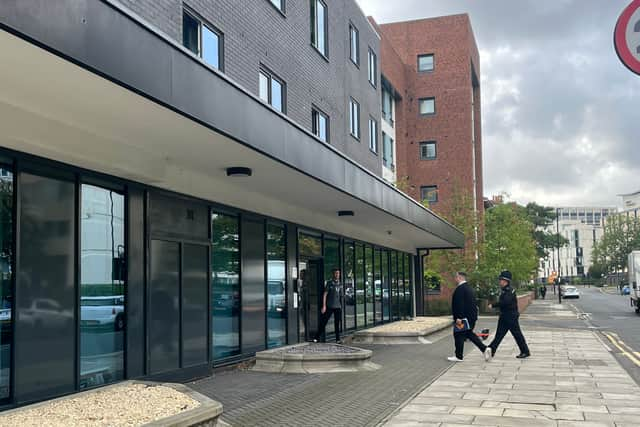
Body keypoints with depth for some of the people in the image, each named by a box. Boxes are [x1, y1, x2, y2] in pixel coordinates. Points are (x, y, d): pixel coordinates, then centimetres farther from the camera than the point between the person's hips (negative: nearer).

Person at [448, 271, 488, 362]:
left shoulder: (460, 288, -17)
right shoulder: (469, 288, 15)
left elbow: (459, 304, -24)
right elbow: (474, 303, 20)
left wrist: (458, 317, -25)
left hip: (464, 316, -10)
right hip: (472, 316, 10)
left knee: (459, 335, 0)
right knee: (469, 333, 19)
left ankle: (459, 356, 7)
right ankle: (484, 349, 10)